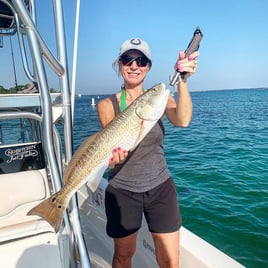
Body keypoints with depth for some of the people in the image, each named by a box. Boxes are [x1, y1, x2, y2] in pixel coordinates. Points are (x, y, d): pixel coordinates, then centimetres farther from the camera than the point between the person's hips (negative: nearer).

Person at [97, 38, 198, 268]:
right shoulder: (107, 105, -5)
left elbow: (182, 121, -21)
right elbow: (113, 144, -15)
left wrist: (182, 81, -34)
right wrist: (113, 157, -37)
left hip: (160, 187, 1)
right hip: (122, 190, 0)